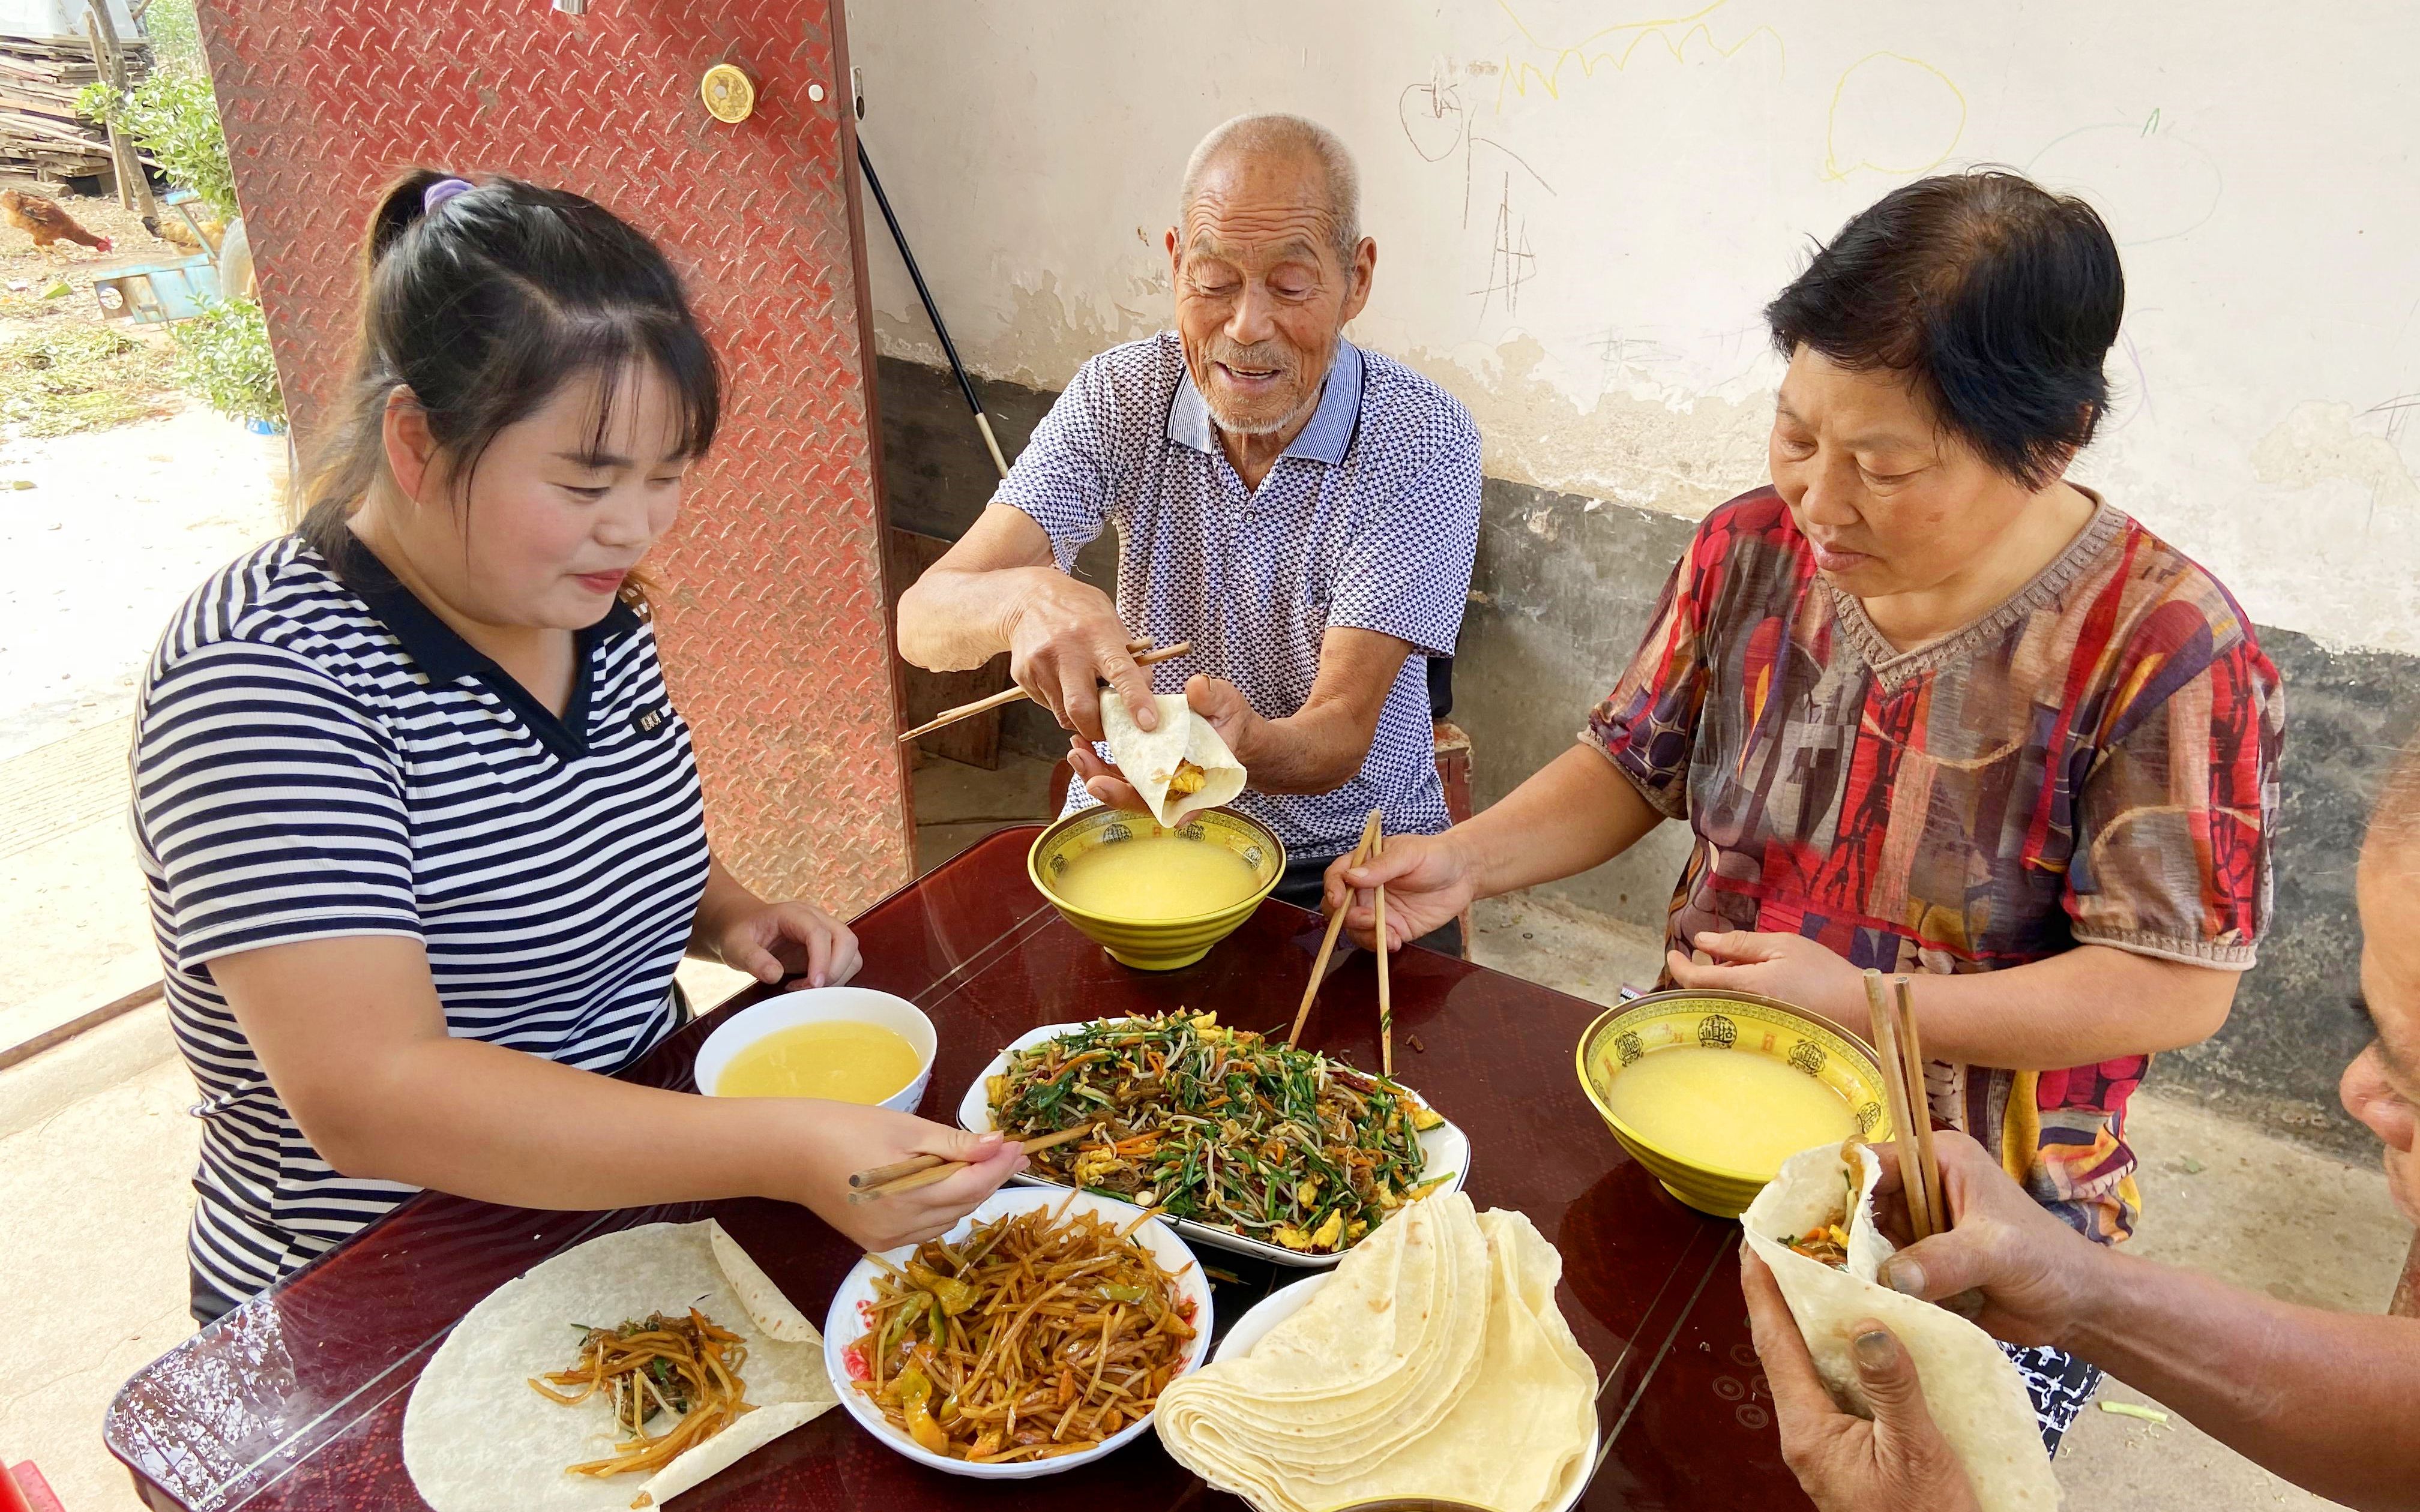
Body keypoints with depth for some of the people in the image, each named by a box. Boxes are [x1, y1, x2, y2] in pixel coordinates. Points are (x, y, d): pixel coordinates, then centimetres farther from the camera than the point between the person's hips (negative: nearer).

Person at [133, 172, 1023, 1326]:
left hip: (646, 1190, 7)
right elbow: (367, 1098, -32)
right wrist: (785, 1152, -40)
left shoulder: (590, 608, 2)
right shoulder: (265, 669, -22)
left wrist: (728, 917, -2)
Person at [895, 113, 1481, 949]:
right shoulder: (1120, 395, -7)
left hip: (1347, 853, -1)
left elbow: (1339, 737, -20)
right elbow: (924, 620, -18)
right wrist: (1026, 599, -41)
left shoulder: (1425, 440, -14)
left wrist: (1240, 743, -44)